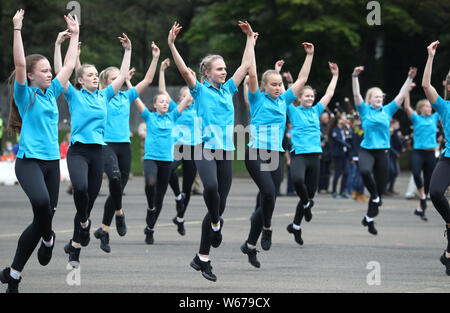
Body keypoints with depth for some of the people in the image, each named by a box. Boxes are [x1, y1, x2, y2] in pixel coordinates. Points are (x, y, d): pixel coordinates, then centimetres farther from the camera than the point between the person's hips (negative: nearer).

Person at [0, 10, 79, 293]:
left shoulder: (51, 93, 14)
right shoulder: (25, 94, -2)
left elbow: (70, 65, 20)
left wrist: (75, 34, 20)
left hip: (52, 161, 7)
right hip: (29, 160, -7)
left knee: (43, 217, 5)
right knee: (41, 201, -38)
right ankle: (48, 238, -10)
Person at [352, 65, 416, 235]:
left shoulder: (387, 111, 10)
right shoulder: (365, 110, 3)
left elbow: (401, 95, 8)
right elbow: (356, 94, -9)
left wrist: (410, 78, 0)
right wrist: (355, 77, -21)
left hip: (383, 151, 3)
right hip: (366, 149, -3)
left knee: (380, 187, 4)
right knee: (365, 171, -36)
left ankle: (370, 219, 20)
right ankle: (375, 197, -12)